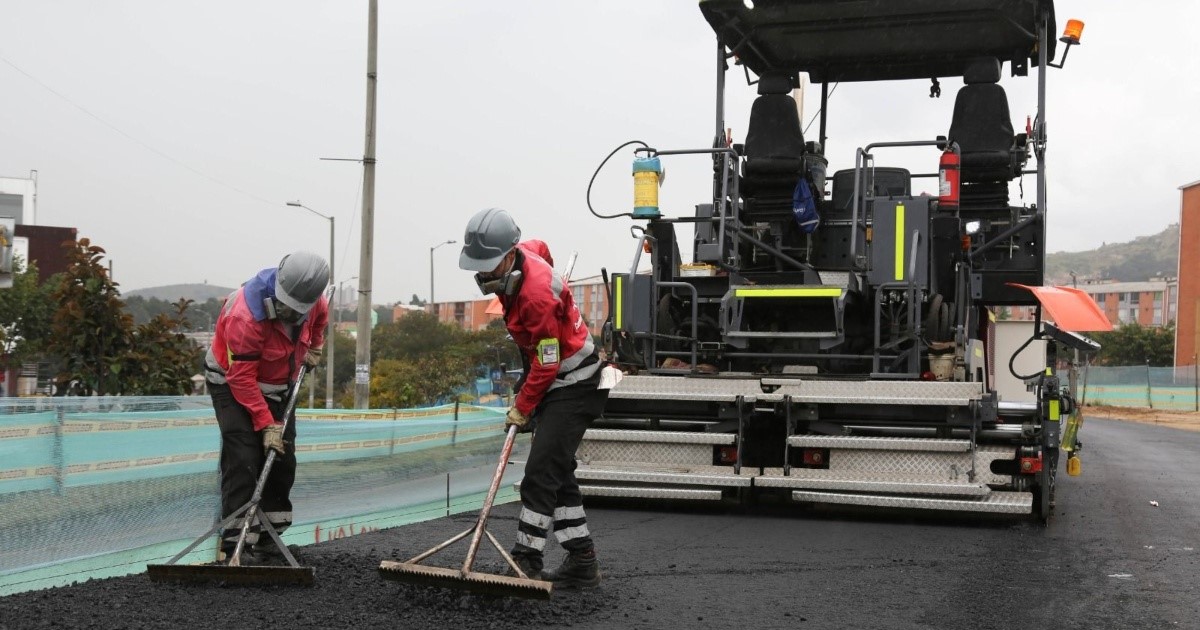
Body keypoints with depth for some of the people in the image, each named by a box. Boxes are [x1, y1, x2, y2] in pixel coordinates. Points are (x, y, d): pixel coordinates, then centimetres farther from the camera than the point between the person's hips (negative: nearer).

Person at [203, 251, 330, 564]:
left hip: (278, 386, 7)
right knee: (243, 460, -18)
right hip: (232, 383, -6)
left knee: (283, 461, 4)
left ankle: (269, 540, 13)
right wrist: (266, 424, -29)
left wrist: (314, 348, 13)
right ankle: (236, 543, -16)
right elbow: (242, 378, -31)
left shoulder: (313, 300, -18)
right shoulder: (245, 316, -37)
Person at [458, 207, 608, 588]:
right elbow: (540, 247, 23)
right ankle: (582, 563, 15)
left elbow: (547, 365, -23)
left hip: (573, 385, -10)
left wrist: (522, 408, -10)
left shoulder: (537, 295, -31)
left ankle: (527, 562, -11)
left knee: (541, 473, -14)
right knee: (557, 472, 10)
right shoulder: (524, 254, -4)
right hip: (555, 383, 10)